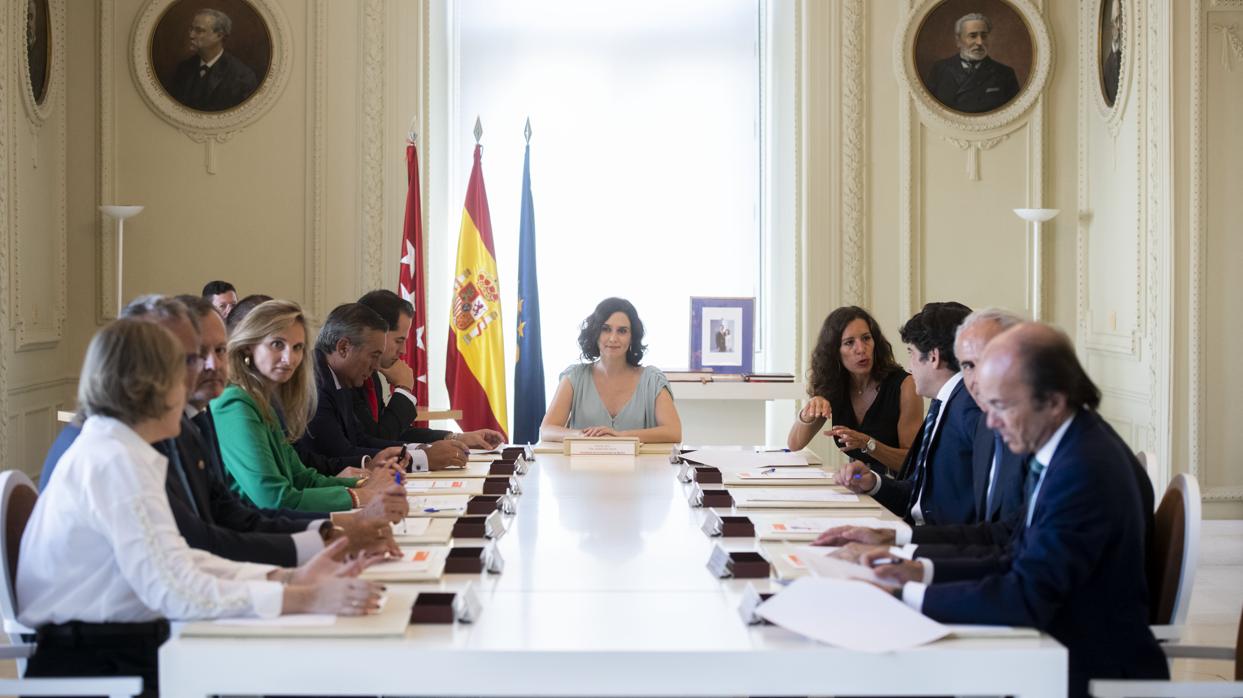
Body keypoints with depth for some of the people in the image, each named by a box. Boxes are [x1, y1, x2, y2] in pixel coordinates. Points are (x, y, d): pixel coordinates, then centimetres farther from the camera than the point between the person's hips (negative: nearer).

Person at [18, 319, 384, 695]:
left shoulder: (111, 449, 11)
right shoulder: (116, 462, -17)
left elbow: (176, 561, 6)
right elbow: (175, 590, -24)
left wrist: (289, 578, -3)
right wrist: (302, 599, -23)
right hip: (90, 665, -9)